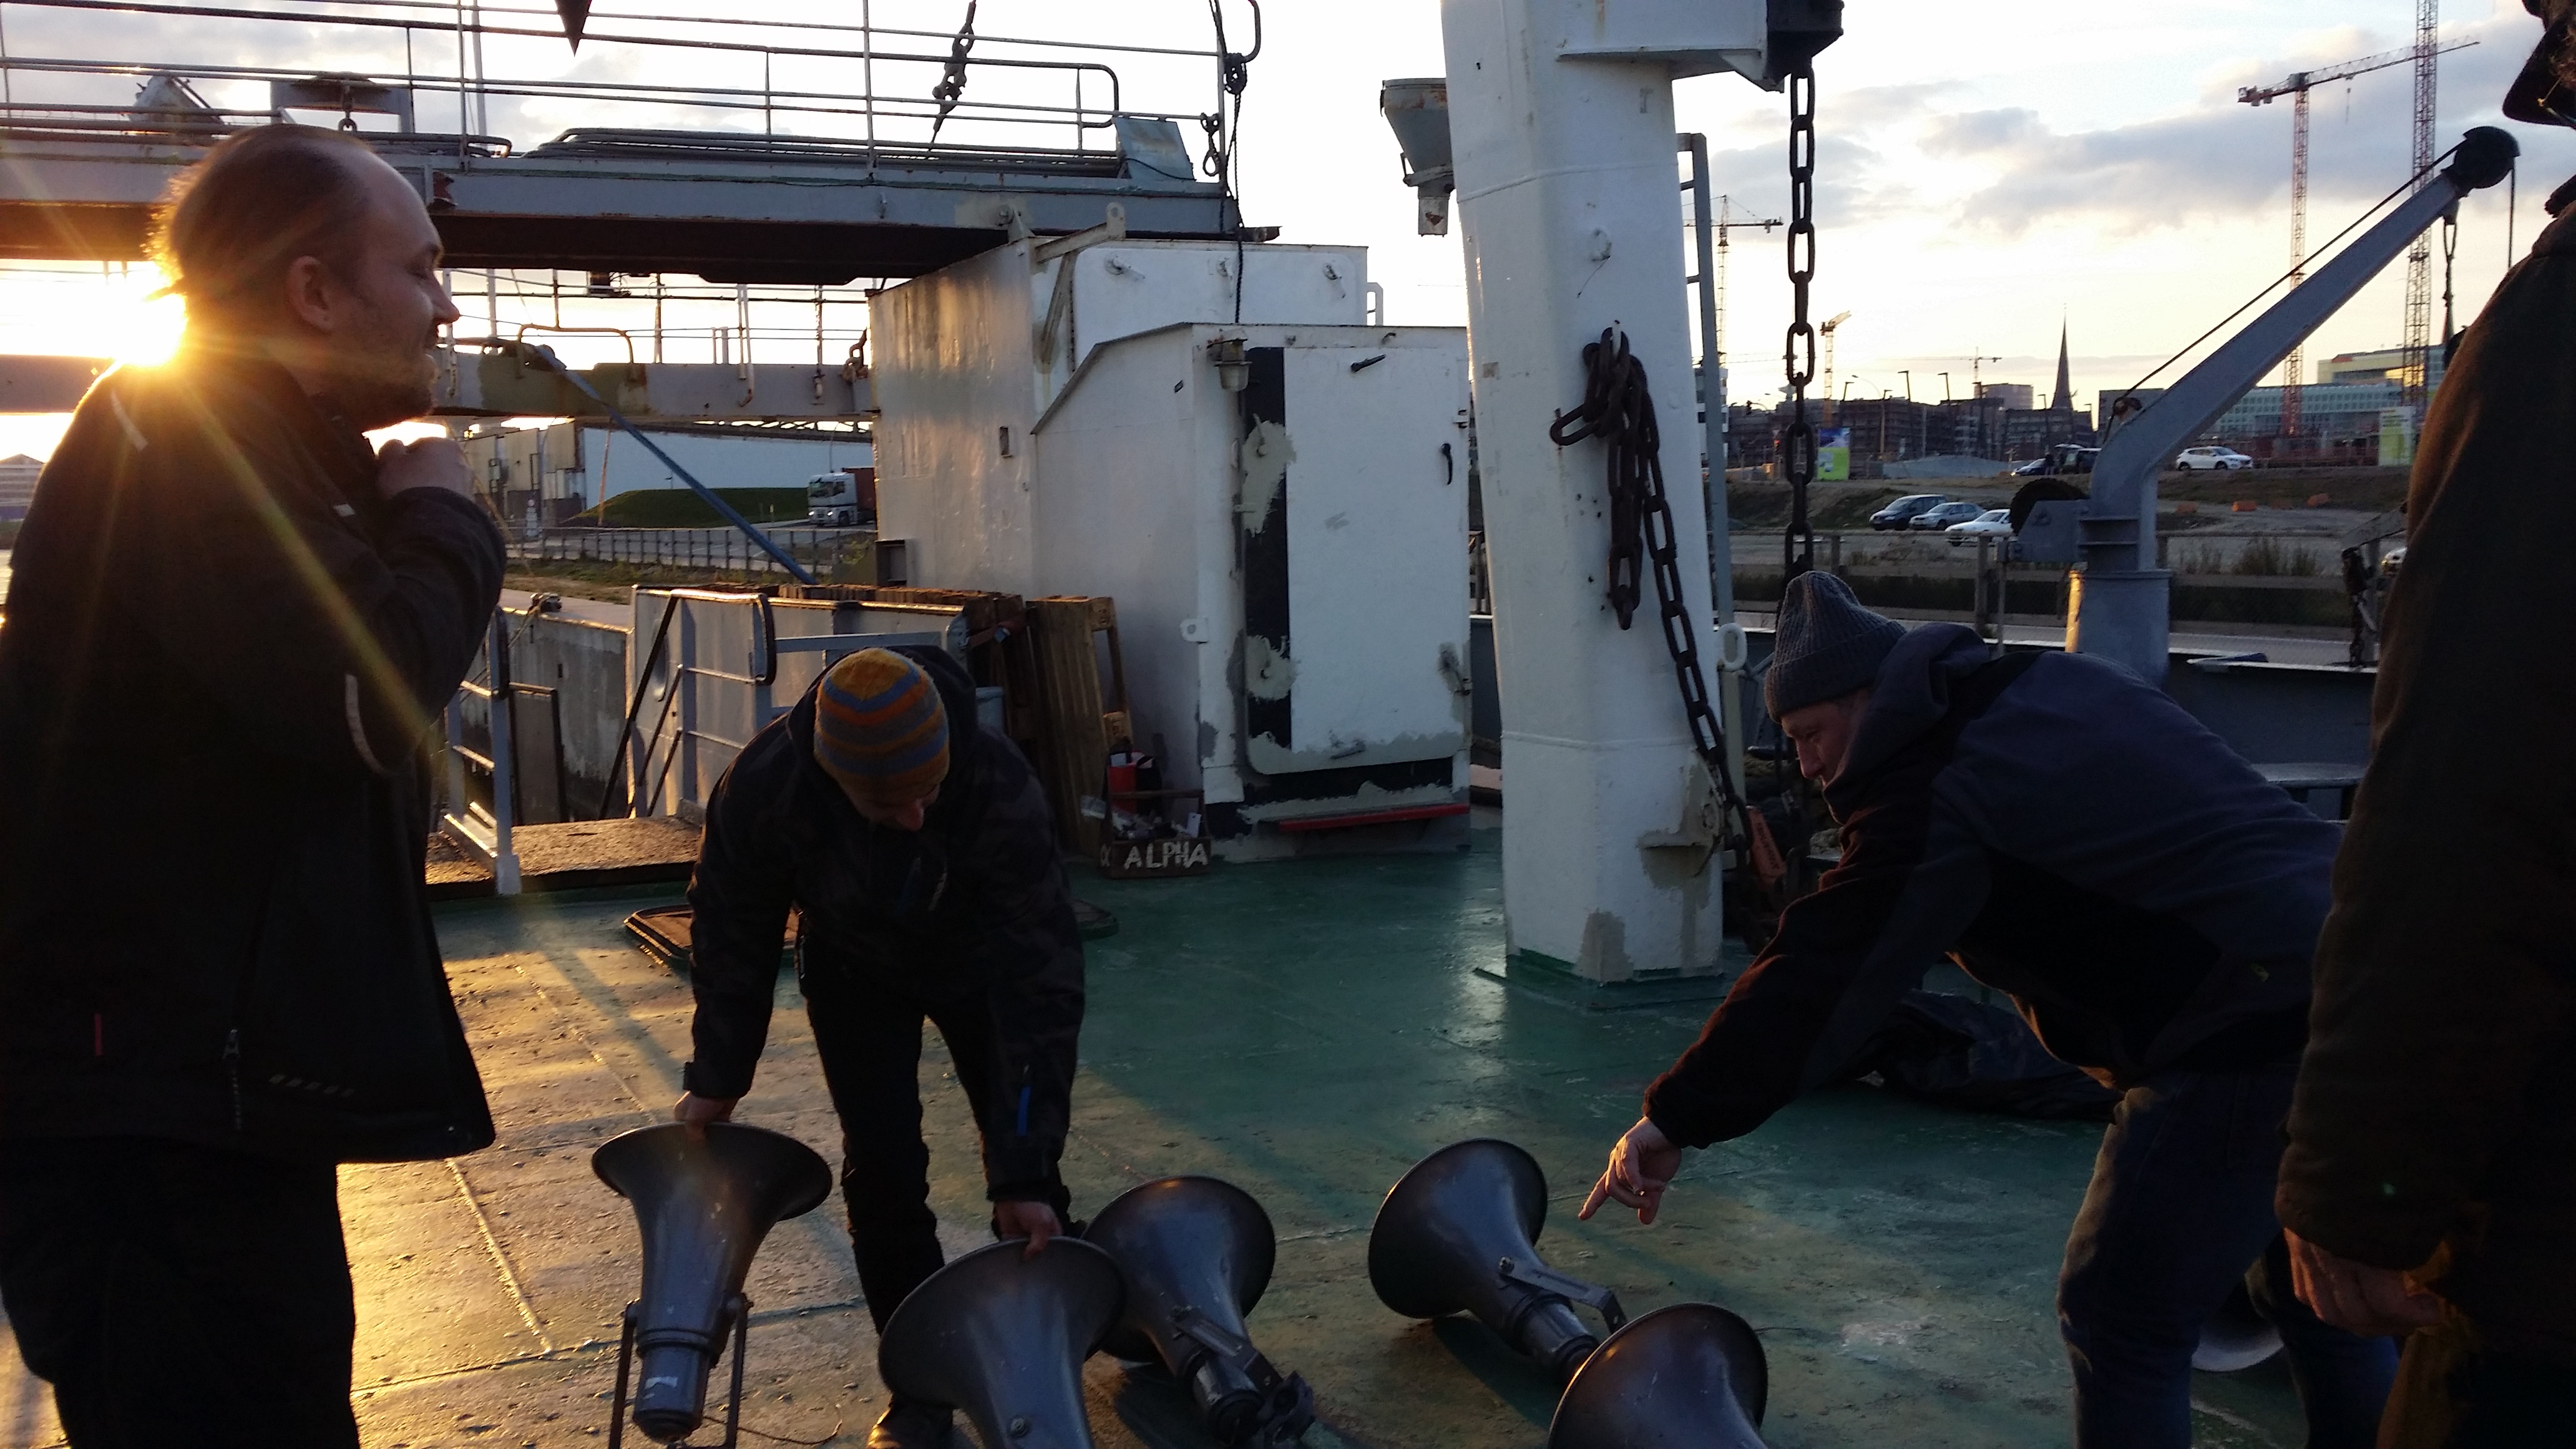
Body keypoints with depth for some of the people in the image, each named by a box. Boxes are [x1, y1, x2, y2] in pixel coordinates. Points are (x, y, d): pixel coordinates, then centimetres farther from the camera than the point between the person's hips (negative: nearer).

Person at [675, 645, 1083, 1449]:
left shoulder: (1001, 789, -42)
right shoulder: (763, 785, -36)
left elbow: (1039, 981, -38)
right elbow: (733, 935, -16)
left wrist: (1026, 1169, -38)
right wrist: (716, 1080, -5)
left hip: (979, 960, -1)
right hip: (855, 972, 1)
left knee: (1022, 1157, 0)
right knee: (882, 1169, -6)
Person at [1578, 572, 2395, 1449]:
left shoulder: (1939, 792, -11)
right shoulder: (2055, 688, 15)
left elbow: (1815, 978, -14)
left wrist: (1679, 1121, -10)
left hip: (2254, 1033, -9)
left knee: (2121, 1322, 1)